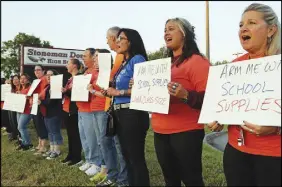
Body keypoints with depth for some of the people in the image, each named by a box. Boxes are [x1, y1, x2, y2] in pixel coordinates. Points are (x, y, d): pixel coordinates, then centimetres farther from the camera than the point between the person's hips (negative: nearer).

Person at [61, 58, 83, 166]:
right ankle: (71, 155, 24)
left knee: (75, 134, -4)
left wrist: (66, 91, -25)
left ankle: (77, 158, 4)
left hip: (74, 109, -10)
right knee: (69, 133, 14)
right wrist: (62, 91, 5)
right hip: (66, 109, 10)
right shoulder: (70, 78, 20)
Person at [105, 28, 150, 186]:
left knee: (136, 158, 1)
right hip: (121, 113, 10)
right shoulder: (124, 63, 16)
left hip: (133, 114, -10)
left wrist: (118, 92, -13)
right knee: (128, 156, 19)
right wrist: (110, 90, 2)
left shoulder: (137, 59, -10)